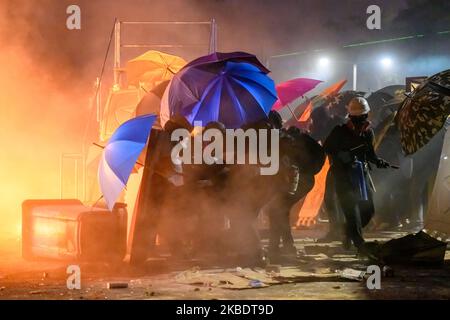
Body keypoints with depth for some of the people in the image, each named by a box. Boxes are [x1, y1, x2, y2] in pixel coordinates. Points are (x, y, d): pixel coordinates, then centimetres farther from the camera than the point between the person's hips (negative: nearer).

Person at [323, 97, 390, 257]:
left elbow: (370, 153, 15)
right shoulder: (340, 131, -8)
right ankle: (360, 243, -11)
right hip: (342, 173, -5)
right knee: (351, 208, -13)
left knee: (368, 209, 5)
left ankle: (349, 232, 30)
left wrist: (378, 161, -4)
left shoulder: (368, 132, 7)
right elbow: (327, 147, -2)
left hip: (361, 172, 6)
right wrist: (340, 155, -19)